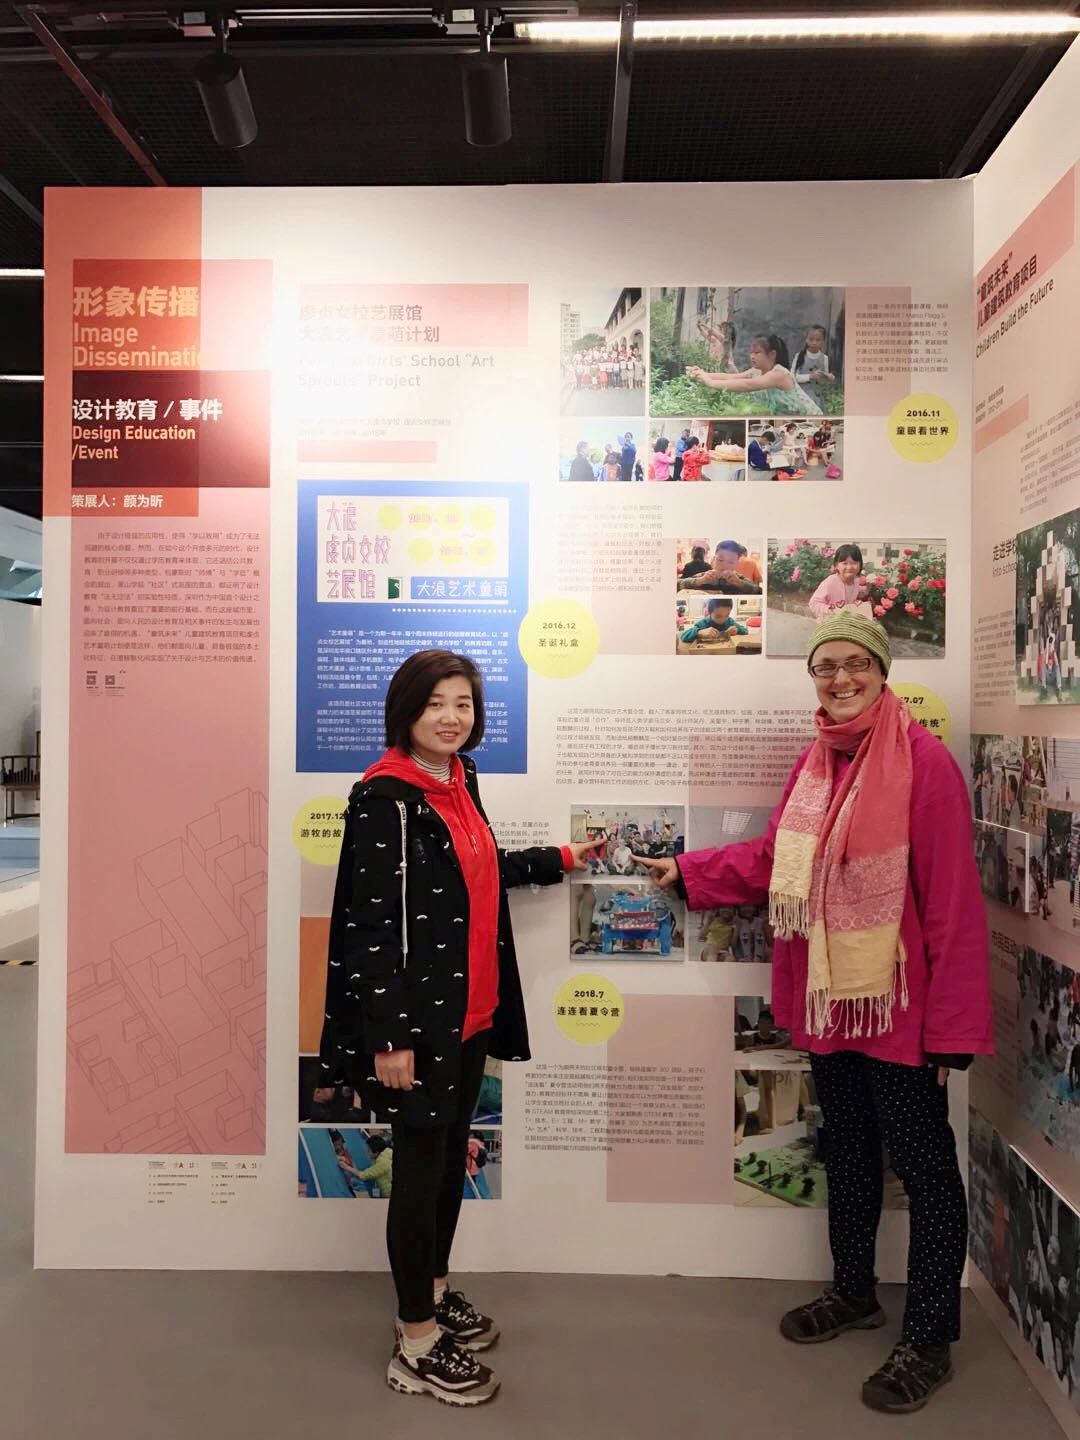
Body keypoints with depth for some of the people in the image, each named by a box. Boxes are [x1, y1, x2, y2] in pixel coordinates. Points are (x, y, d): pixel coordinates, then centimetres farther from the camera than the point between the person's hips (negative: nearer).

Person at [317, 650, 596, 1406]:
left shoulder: (458, 783, 5)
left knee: (452, 1156, 20)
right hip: (418, 1017, -8)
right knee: (422, 1166, 5)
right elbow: (371, 925, -20)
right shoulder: (384, 800, -19)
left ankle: (436, 1291, 41)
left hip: (471, 1010, 8)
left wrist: (559, 859, 21)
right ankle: (416, 1343, 24)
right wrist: (390, 1036, -20)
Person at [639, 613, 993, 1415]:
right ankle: (854, 1291, 42)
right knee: (847, 1150, 22)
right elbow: (774, 861, 15)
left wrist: (953, 1020, -18)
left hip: (897, 1003, -7)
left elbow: (952, 899, -19)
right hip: (828, 998, 7)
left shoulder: (924, 762, -17)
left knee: (923, 1165, 8)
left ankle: (931, 1340, 26)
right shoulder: (814, 764, 6)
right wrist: (688, 872, 15)